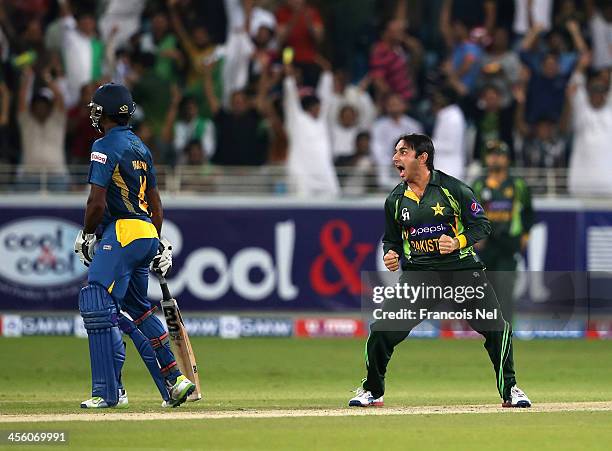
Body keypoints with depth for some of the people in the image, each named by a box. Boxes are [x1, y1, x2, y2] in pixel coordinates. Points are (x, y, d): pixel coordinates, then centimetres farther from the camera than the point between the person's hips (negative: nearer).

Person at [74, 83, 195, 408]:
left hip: (121, 233, -9)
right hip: (146, 235, 9)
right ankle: (173, 380, 16)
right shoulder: (140, 147, 17)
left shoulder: (105, 146, -9)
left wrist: (85, 236, -1)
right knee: (137, 308, 19)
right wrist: (158, 244, 26)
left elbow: (98, 202, -15)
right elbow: (155, 203, 21)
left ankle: (108, 391, -14)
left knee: (97, 306, -10)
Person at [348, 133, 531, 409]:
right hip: (417, 273, 2)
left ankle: (510, 391, 8)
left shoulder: (453, 189, -6)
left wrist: (458, 242, -19)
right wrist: (390, 254, -4)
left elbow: (482, 225, -2)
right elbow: (391, 238, 18)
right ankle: (372, 391, 12)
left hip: (461, 269, -2)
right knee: (382, 331, -8)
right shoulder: (395, 200, 6)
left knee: (497, 329, -10)